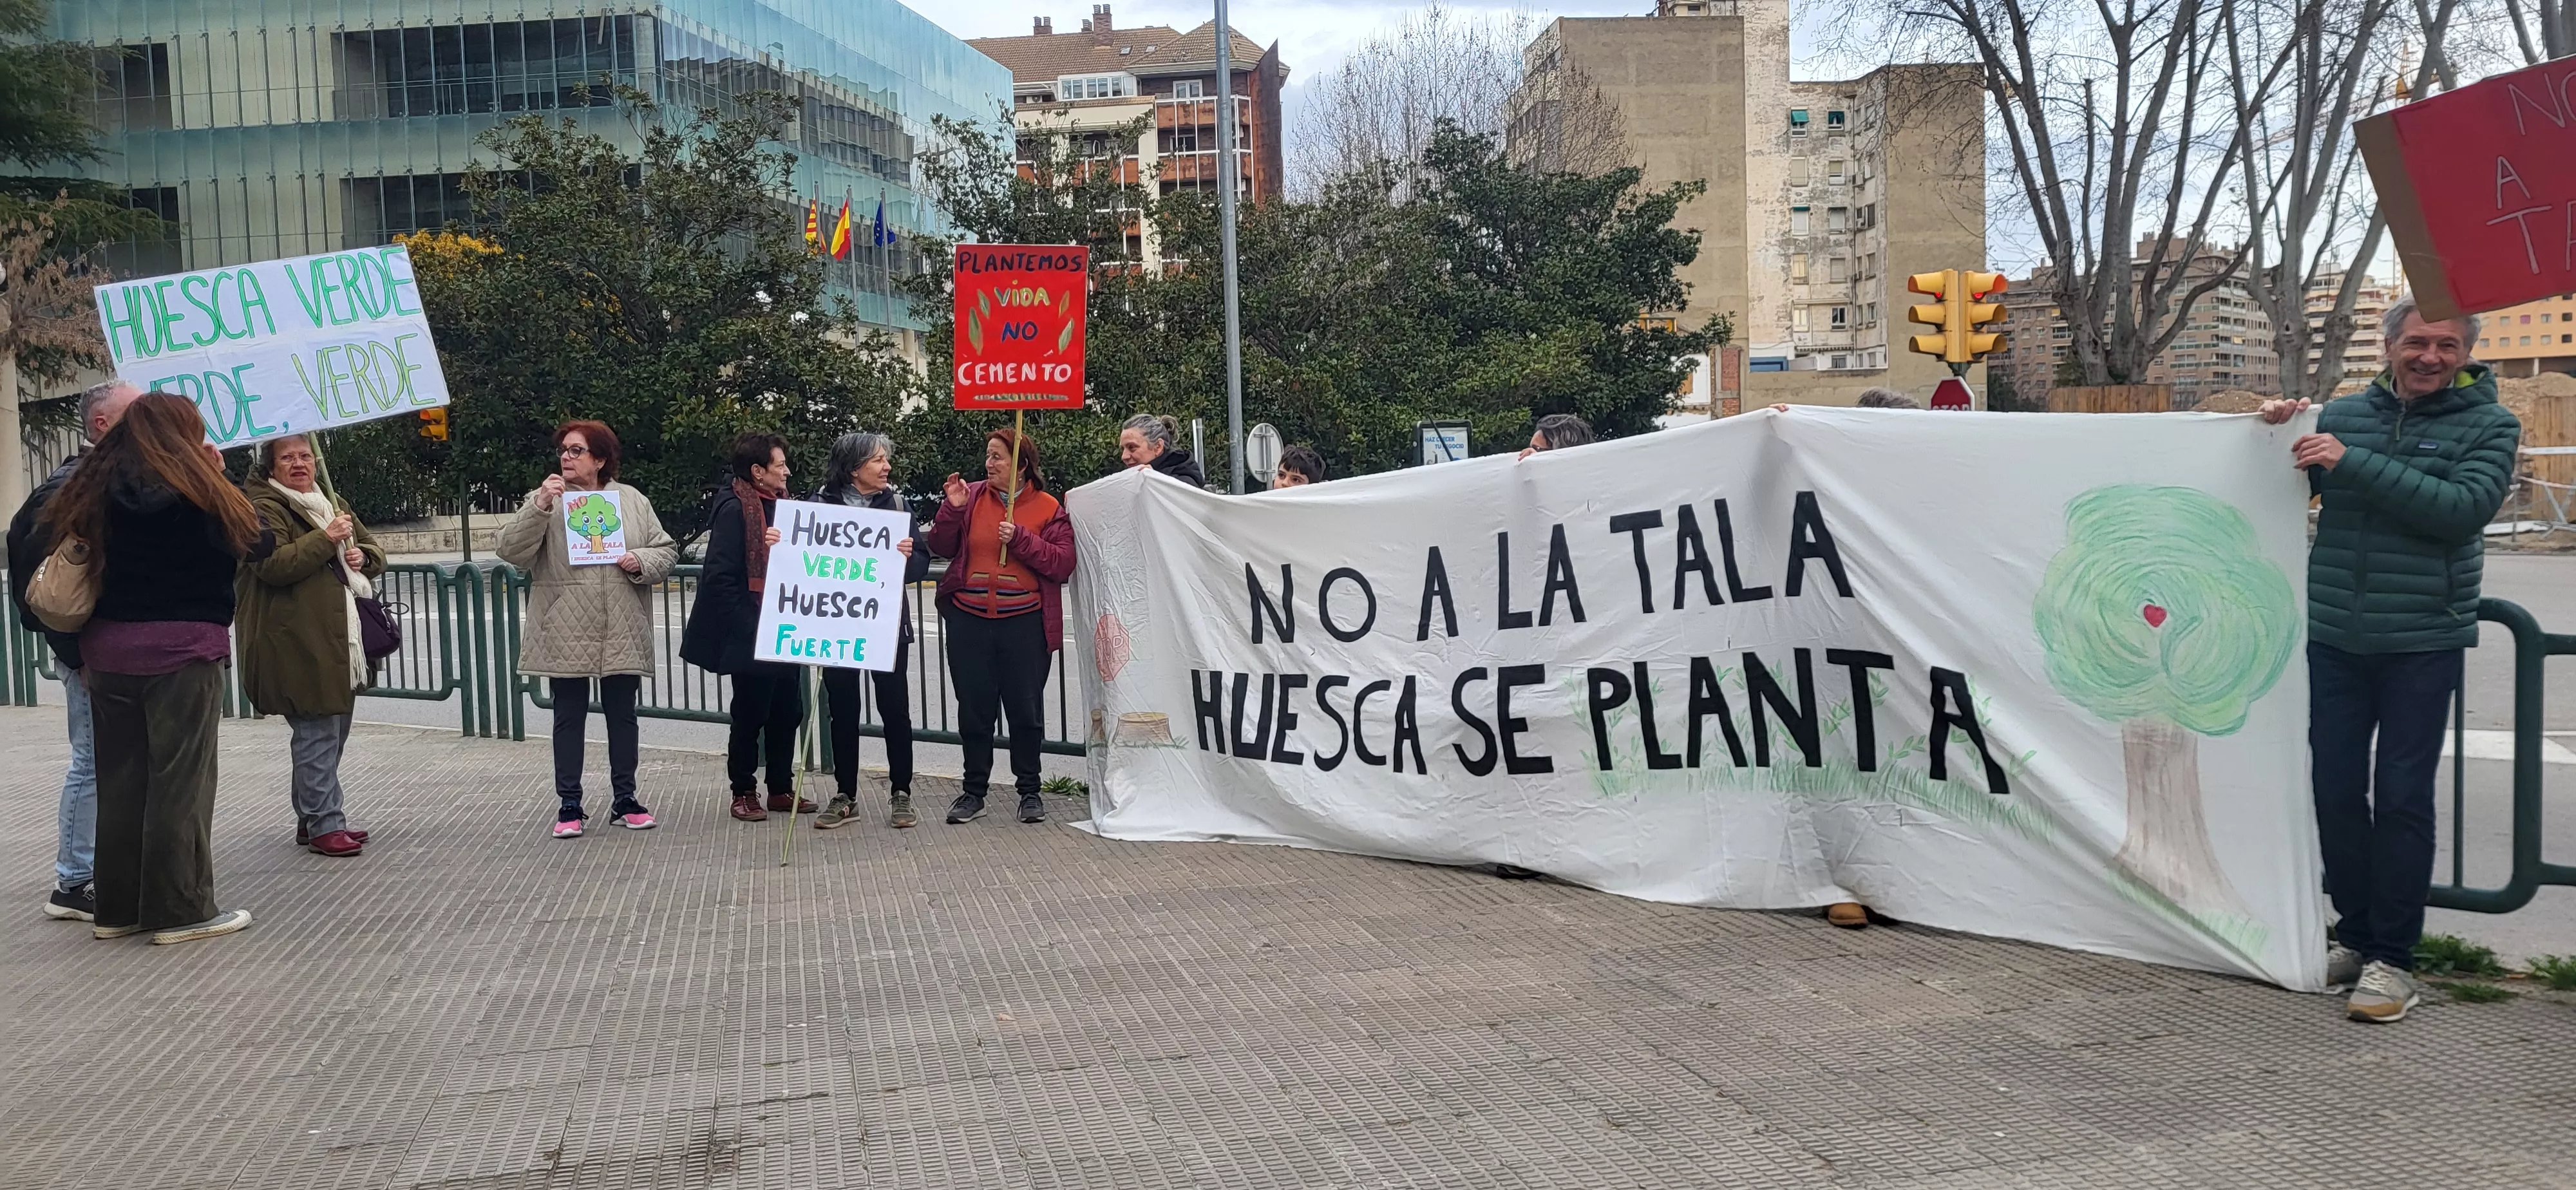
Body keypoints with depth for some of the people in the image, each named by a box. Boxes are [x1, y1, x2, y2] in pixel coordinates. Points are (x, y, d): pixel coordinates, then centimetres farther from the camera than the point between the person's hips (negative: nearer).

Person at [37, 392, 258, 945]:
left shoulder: (95, 491, 8)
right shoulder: (192, 489, -9)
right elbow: (252, 537, -1)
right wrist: (219, 478, 6)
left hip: (108, 651, 6)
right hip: (181, 650, -6)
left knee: (120, 781, 12)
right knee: (180, 781, -1)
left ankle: (118, 908, 19)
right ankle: (180, 911, 2)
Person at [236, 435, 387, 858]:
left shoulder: (332, 503, 21)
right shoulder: (265, 508, -5)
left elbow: (375, 551, 26)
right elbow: (272, 565, -20)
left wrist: (363, 556, 4)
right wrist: (326, 539, -20)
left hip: (342, 642, 9)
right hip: (301, 645, -9)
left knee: (331, 732, 13)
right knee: (317, 735, -10)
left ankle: (312, 818, 22)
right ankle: (324, 825, -5)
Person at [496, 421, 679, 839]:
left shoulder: (632, 500, 7)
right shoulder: (546, 501, 2)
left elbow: (667, 551, 9)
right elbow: (512, 551, -10)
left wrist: (641, 561, -11)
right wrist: (539, 506, -22)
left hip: (622, 634, 1)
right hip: (566, 635, -1)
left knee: (623, 715, 10)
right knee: (569, 718, 5)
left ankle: (624, 799, 21)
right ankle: (569, 804, 14)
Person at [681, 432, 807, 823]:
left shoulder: (780, 505, 11)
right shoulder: (734, 509, -12)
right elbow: (721, 578, -17)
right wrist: (747, 627, -18)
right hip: (752, 638, -7)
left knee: (787, 713, 12)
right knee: (750, 716, 4)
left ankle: (781, 789, 23)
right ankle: (743, 793, 17)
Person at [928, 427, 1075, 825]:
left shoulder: (1048, 508, 0)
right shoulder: (973, 497, 6)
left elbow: (1063, 564, -8)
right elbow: (941, 547, 6)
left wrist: (1021, 539, -16)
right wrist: (953, 509, -9)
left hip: (1024, 624, -2)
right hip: (969, 621, 2)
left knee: (1026, 710, 5)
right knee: (973, 710, 8)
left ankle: (1030, 792, 18)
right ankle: (973, 792, 19)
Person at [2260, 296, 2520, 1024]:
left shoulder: (2489, 426, 0)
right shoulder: (2342, 416, 8)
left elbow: (2463, 509, -17)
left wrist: (2353, 463, -21)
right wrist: (2279, 435, -6)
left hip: (2422, 643, -3)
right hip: (2334, 636, 3)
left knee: (2402, 798, -2)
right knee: (2336, 791, 7)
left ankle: (2393, 960, 8)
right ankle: (2356, 936, 23)